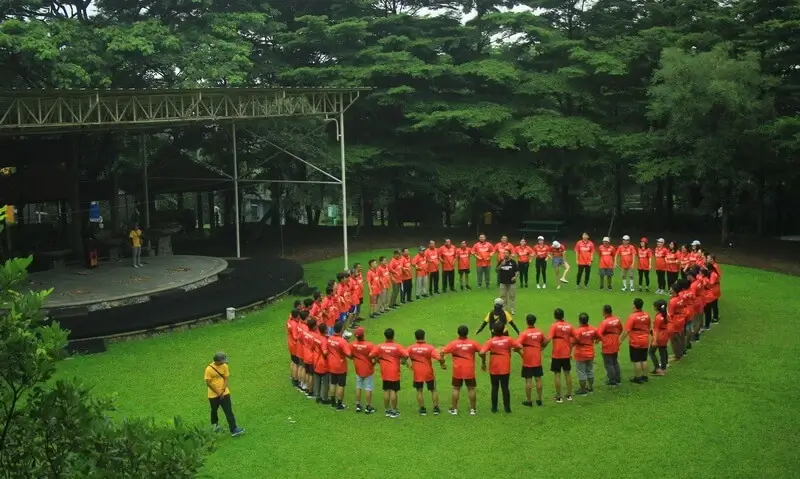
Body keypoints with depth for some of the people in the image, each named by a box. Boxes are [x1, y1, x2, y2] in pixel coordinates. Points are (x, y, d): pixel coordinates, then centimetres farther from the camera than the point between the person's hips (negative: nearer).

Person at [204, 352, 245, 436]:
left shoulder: (225, 366, -7)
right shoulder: (209, 369, -19)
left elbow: (226, 379, -2)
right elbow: (208, 383, -14)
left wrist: (222, 391, -13)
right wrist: (218, 392, -13)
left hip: (224, 393, 2)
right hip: (213, 394, -2)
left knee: (229, 411, -4)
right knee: (214, 410, 19)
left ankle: (234, 430, -5)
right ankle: (214, 424, 45)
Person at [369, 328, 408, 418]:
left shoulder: (380, 346, -4)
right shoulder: (397, 347, -12)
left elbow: (371, 355, -8)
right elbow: (406, 355, -23)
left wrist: (378, 360, 8)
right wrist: (402, 361, -3)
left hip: (384, 373, 3)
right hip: (394, 373, -3)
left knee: (386, 391, 11)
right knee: (393, 391, 2)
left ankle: (387, 410, 17)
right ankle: (393, 411, 6)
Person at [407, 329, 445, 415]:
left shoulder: (411, 348, -9)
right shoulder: (430, 348, -12)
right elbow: (439, 358, -20)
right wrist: (442, 364, 0)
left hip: (417, 373, 0)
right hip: (429, 373, 0)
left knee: (419, 391, 14)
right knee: (433, 390, 16)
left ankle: (422, 409, 12)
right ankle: (436, 408, 15)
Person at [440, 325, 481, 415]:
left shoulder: (454, 343, -8)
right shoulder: (473, 343, -4)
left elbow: (442, 352, -12)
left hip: (457, 371, -1)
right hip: (470, 371, 1)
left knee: (456, 389, 9)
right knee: (471, 389, 10)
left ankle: (454, 409, 13)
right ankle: (473, 409, 15)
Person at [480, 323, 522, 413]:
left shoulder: (491, 341, -13)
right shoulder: (508, 339, -7)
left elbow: (482, 353, -22)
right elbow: (519, 347, -8)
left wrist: (483, 362, -6)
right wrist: (514, 350, 15)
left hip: (494, 369, -1)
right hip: (505, 368, 1)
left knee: (494, 388, 12)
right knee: (505, 388, 10)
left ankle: (494, 408, 16)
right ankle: (507, 407, 12)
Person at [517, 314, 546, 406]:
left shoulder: (524, 333, -16)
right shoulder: (539, 332, 0)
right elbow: (544, 344, 14)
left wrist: (520, 352, -10)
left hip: (527, 361, -4)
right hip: (538, 360, 4)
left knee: (528, 380, 3)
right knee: (538, 379, 12)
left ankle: (528, 400, 10)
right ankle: (539, 399, 19)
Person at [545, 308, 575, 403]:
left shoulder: (554, 326, -13)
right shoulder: (569, 326, 2)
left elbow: (548, 340, -22)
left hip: (556, 354, -4)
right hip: (566, 354, 4)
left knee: (557, 374, 3)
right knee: (567, 373, 16)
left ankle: (559, 397, 6)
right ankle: (569, 395, 23)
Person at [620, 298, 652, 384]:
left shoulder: (632, 317, -18)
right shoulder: (647, 315, 1)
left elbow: (626, 330, -20)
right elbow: (648, 328, 14)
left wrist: (621, 340, -12)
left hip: (635, 342, -6)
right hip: (645, 341, 6)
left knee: (636, 361, 2)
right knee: (644, 360, 14)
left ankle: (638, 378, 7)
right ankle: (645, 376, 22)